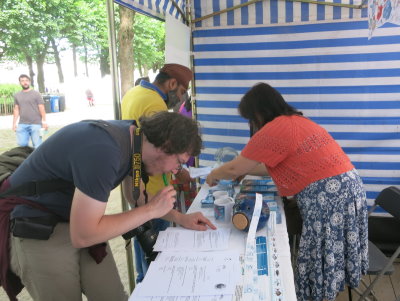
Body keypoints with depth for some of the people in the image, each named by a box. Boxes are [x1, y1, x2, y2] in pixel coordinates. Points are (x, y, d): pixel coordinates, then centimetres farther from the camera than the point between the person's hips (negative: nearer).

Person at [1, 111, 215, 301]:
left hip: (79, 222, 8)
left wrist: (179, 218, 2)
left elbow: (135, 196, 13)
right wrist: (150, 210, -23)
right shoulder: (103, 152, -33)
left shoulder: (136, 137, -5)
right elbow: (82, 236, -30)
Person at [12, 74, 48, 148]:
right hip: (22, 124, 3)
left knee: (37, 146, -4)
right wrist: (14, 123, 10)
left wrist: (44, 121, -7)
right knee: (22, 144, -1)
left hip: (35, 124, -3)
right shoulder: (17, 95, 14)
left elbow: (41, 108, -1)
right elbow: (16, 110, 16)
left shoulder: (36, 94, 3)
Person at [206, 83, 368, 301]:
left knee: (322, 264, 5)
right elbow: (276, 167, 23)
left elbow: (235, 169, -5)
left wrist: (213, 176, 13)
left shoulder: (274, 129, -13)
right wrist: (246, 171, 26)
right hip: (343, 187, 9)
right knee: (326, 262, 19)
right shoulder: (295, 121, 16)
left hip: (328, 195, -9)